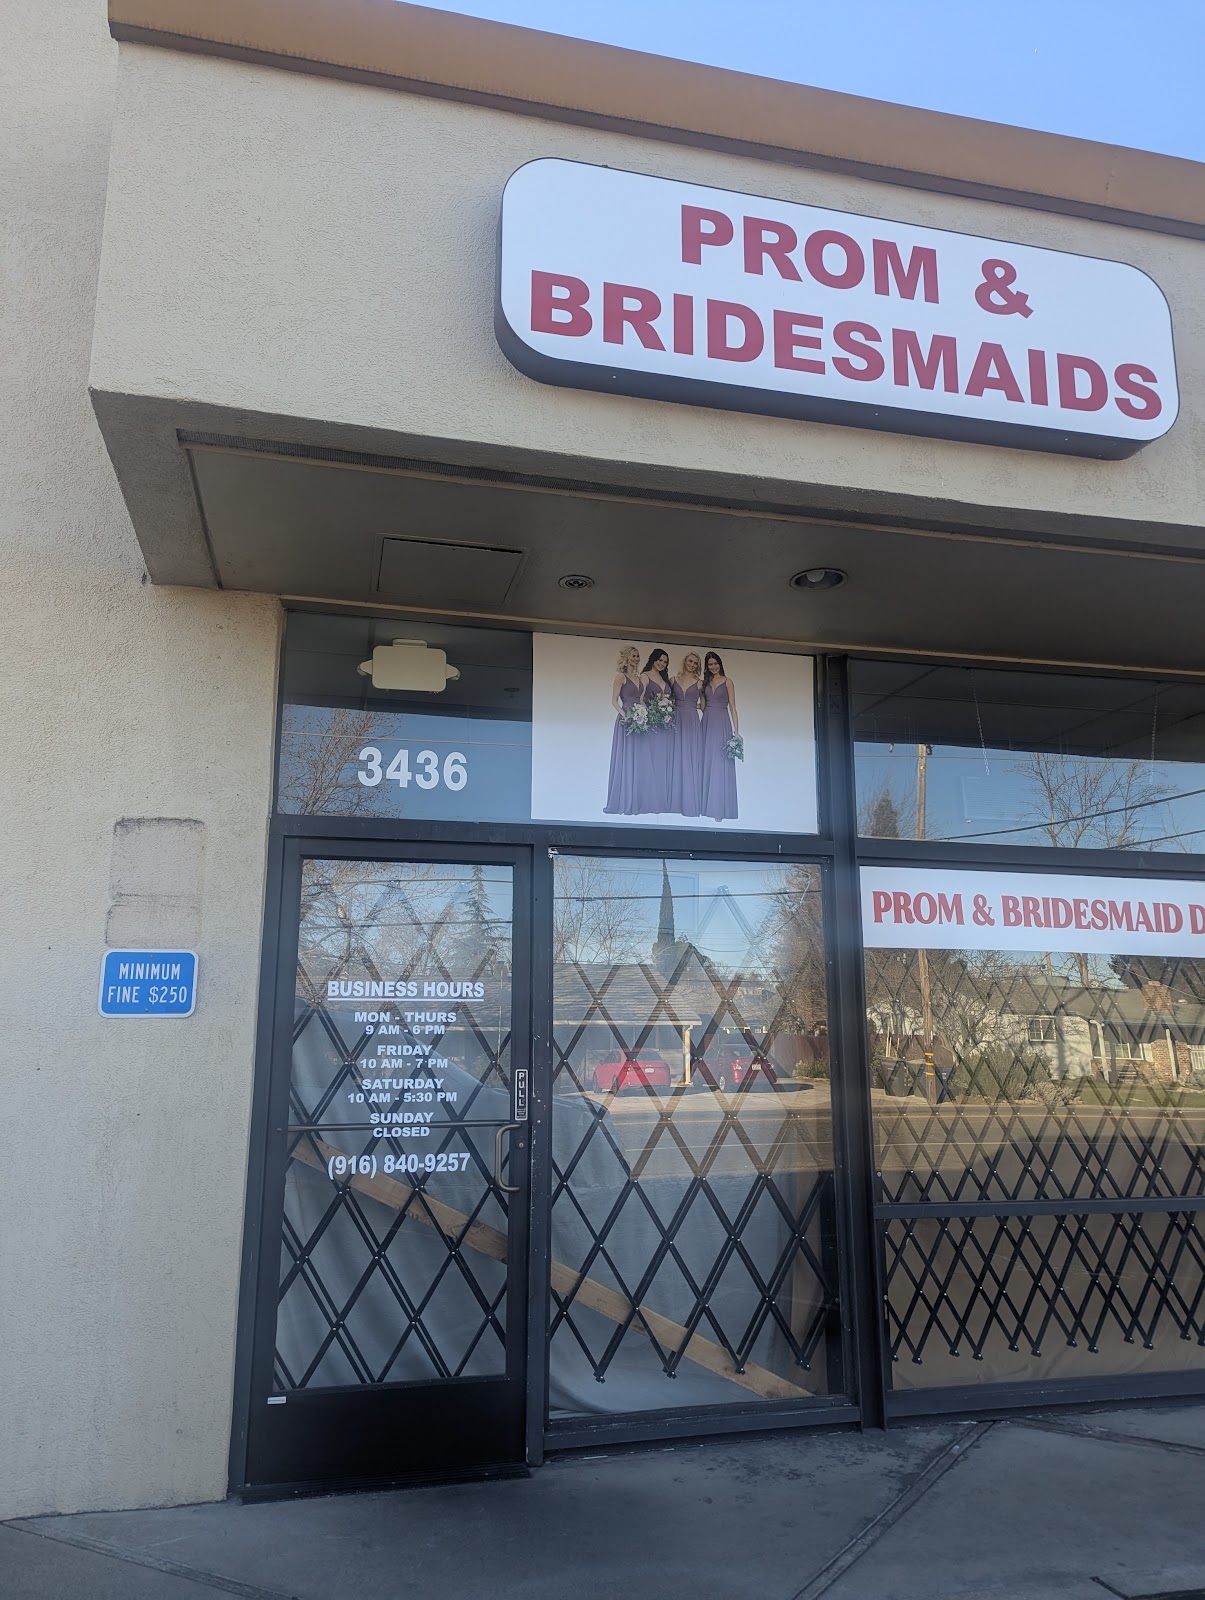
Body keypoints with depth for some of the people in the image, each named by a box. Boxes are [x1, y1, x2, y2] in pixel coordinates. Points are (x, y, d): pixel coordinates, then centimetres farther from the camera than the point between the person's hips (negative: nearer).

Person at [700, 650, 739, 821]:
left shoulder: (727, 682, 3)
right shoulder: (705, 682, 14)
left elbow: (732, 706, -1)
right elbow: (703, 704, 14)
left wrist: (736, 729, -7)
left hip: (722, 723, -4)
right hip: (707, 723, 4)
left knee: (720, 764, -6)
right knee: (707, 763, 3)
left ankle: (719, 808, -6)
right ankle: (707, 805, 8)